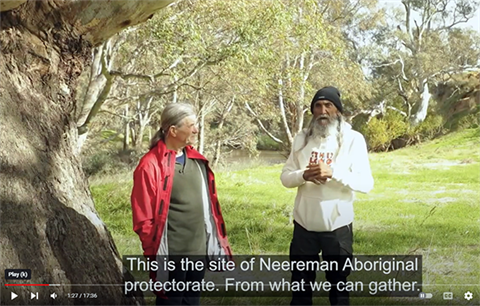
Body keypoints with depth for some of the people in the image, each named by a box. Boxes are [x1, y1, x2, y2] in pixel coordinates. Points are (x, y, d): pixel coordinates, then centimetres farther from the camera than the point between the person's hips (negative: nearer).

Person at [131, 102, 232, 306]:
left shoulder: (197, 160, 7)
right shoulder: (151, 165, -14)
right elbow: (143, 218, -12)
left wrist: (218, 241, 12)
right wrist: (154, 251, -11)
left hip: (198, 250, 7)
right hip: (171, 255, -6)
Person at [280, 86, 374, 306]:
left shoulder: (353, 139, -6)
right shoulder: (302, 138, 3)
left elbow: (366, 183, -12)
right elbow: (285, 177, 4)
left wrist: (333, 173, -26)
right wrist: (303, 175, -18)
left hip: (337, 225, -2)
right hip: (304, 223, 3)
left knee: (338, 284, 13)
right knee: (300, 283, 15)